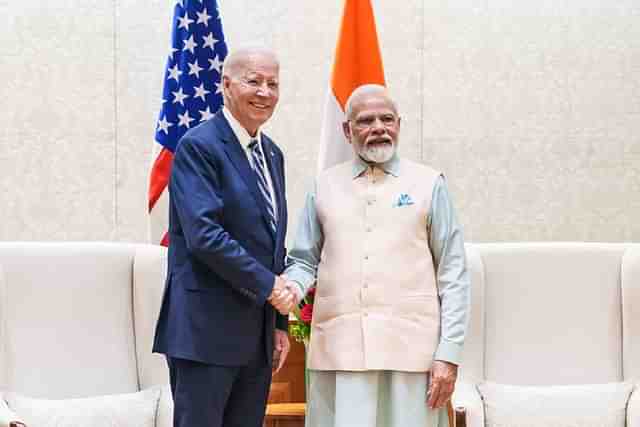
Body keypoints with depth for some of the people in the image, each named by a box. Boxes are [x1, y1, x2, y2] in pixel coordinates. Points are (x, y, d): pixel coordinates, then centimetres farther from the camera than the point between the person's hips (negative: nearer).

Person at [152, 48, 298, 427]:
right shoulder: (199, 146, -9)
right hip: (206, 329, -8)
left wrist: (280, 324, 15)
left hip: (258, 335, 8)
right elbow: (204, 235, -20)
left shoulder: (272, 154, 16)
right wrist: (268, 285, -14)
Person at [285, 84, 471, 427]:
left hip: (409, 347, -1)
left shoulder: (428, 184, 6)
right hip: (339, 348, 2)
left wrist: (449, 354, -4)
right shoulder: (325, 186, 12)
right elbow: (305, 260, 14)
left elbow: (453, 274, 3)